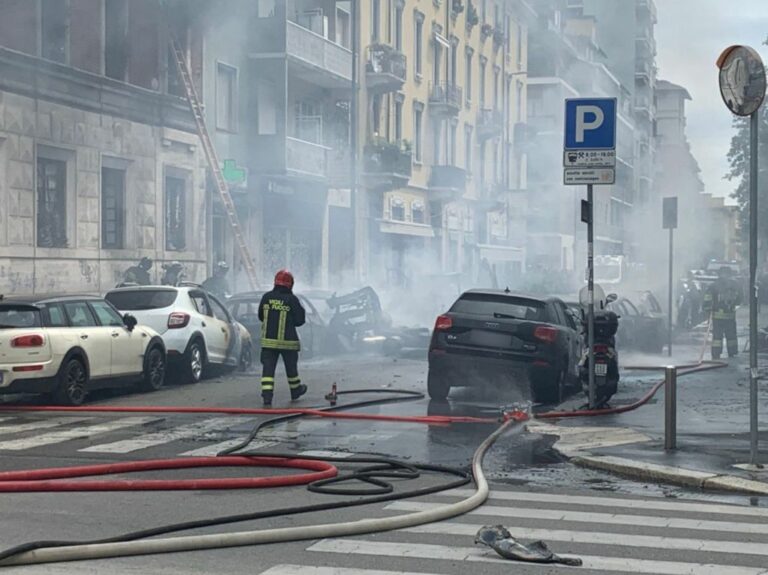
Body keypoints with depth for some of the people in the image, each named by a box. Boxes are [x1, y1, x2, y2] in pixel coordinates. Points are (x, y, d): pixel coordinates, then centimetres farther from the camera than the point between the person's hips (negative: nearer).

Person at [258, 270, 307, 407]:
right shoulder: (292, 300, -10)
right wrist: (301, 310, 13)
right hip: (287, 341, -2)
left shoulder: (266, 297, 0)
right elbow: (299, 321, -6)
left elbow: (261, 317, 12)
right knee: (291, 367, 17)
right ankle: (295, 391, 35)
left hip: (268, 340, 2)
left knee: (268, 368, -1)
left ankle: (267, 397, -13)